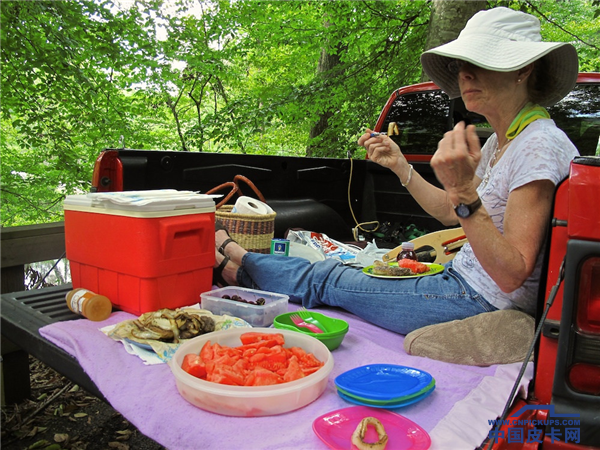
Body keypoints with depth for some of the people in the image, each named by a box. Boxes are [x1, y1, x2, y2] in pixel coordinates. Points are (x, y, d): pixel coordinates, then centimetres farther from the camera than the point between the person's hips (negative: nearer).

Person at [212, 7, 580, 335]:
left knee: (325, 280, 1)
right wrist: (400, 165, 9)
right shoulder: (500, 141, 7)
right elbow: (451, 213, 16)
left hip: (482, 304, -8)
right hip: (462, 280, 8)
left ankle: (239, 263, 22)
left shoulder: (540, 145, -22)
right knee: (331, 272, 13)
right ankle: (240, 264, 31)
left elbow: (513, 275, -27)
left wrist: (464, 192, -37)